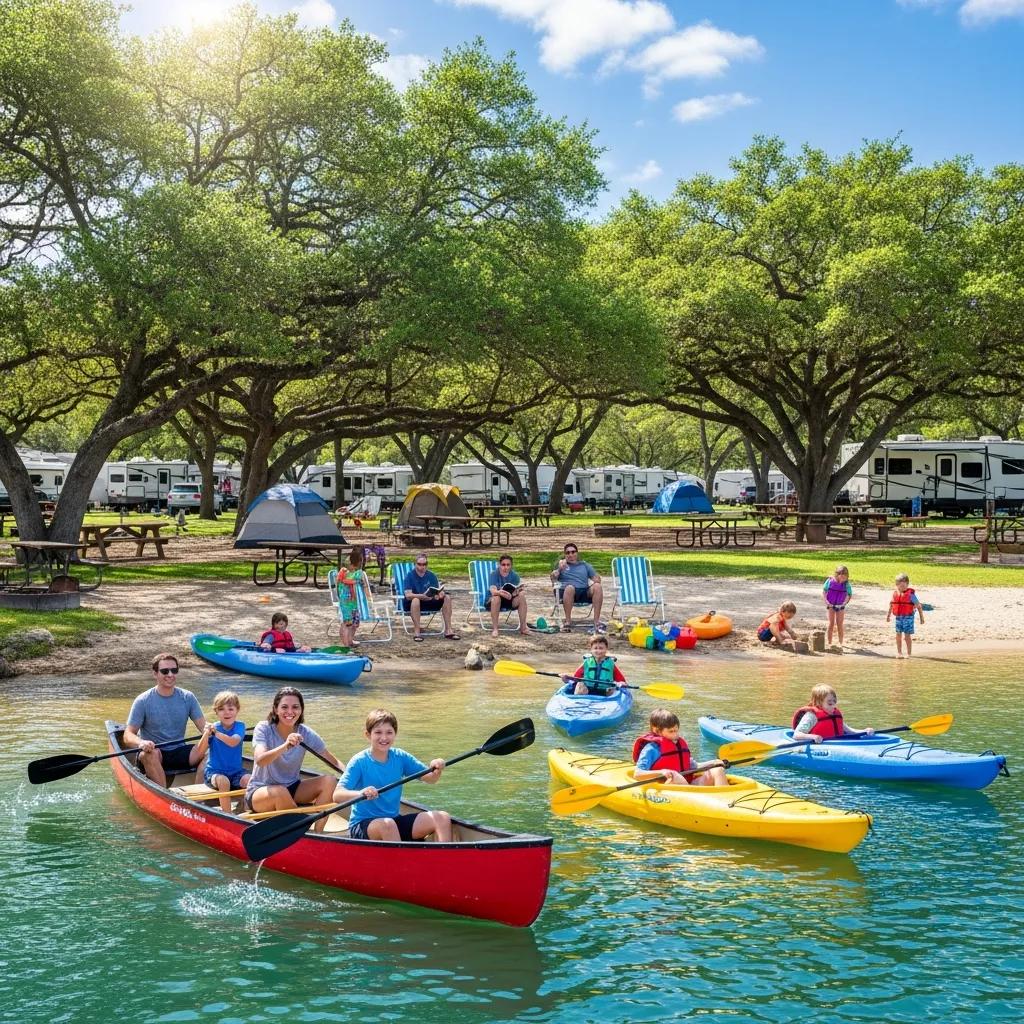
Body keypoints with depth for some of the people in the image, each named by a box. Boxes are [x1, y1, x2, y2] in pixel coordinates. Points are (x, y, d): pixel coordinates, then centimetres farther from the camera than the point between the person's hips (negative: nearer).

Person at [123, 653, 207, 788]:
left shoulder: (188, 697, 4)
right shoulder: (143, 701, -5)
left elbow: (203, 725, 0)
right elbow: (128, 736, -8)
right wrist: (141, 742, -32)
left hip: (180, 753, 3)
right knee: (150, 754, -36)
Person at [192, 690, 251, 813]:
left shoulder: (239, 726, -2)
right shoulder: (212, 727, -2)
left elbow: (233, 742, -24)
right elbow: (200, 751, -13)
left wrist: (216, 733, -36)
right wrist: (207, 733, -30)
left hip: (236, 771, 1)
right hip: (215, 771, -1)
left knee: (250, 780, -26)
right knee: (223, 781, -33)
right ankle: (227, 815, -24)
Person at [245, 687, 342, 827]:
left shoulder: (305, 734, -5)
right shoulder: (264, 729, -15)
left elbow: (334, 762, -2)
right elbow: (260, 760, -34)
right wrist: (285, 746, -52)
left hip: (292, 788, 5)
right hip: (259, 792, -4)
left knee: (330, 781, -17)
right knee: (280, 792, -37)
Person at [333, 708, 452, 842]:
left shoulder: (400, 757, 3)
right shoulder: (359, 762, -12)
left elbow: (430, 778, 7)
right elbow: (337, 795, -22)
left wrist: (437, 770, -17)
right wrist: (360, 793, -43)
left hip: (395, 820, 5)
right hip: (362, 826, -5)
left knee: (443, 818, -11)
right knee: (387, 824, -38)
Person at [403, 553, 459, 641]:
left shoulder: (431, 575, 3)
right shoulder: (410, 576, -12)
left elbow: (439, 590, -2)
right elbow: (408, 595, -24)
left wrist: (440, 594, -29)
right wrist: (422, 596, -40)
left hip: (428, 603, 5)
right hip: (411, 604, -5)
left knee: (447, 597, -14)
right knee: (415, 599, -39)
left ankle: (448, 630, -16)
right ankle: (416, 632, -37)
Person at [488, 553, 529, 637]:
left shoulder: (514, 575, -7)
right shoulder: (494, 574, -18)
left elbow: (518, 589, -18)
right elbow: (493, 591, -34)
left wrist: (518, 591, -43)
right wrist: (499, 592, -57)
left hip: (510, 600, 3)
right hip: (495, 601, -3)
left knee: (522, 596, -24)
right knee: (496, 597, -37)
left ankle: (523, 627, -17)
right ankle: (494, 628, -30)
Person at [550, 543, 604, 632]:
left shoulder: (585, 565, 31)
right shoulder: (561, 564, 25)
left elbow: (597, 578, 22)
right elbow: (553, 579, 10)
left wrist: (596, 580, -3)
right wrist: (559, 569, -9)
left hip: (585, 593, 2)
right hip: (567, 592, -2)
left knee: (597, 587, -30)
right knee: (570, 587, -39)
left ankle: (597, 621, -34)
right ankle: (568, 622, -34)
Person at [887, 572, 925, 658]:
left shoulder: (910, 594, -10)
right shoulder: (895, 593, 4)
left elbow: (918, 606, -6)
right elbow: (891, 605, 19)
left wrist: (922, 617, -5)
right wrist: (888, 615, 25)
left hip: (908, 617, -5)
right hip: (898, 617, 5)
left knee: (907, 636, -2)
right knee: (898, 635, 8)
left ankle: (909, 653, 9)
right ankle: (899, 652, 21)